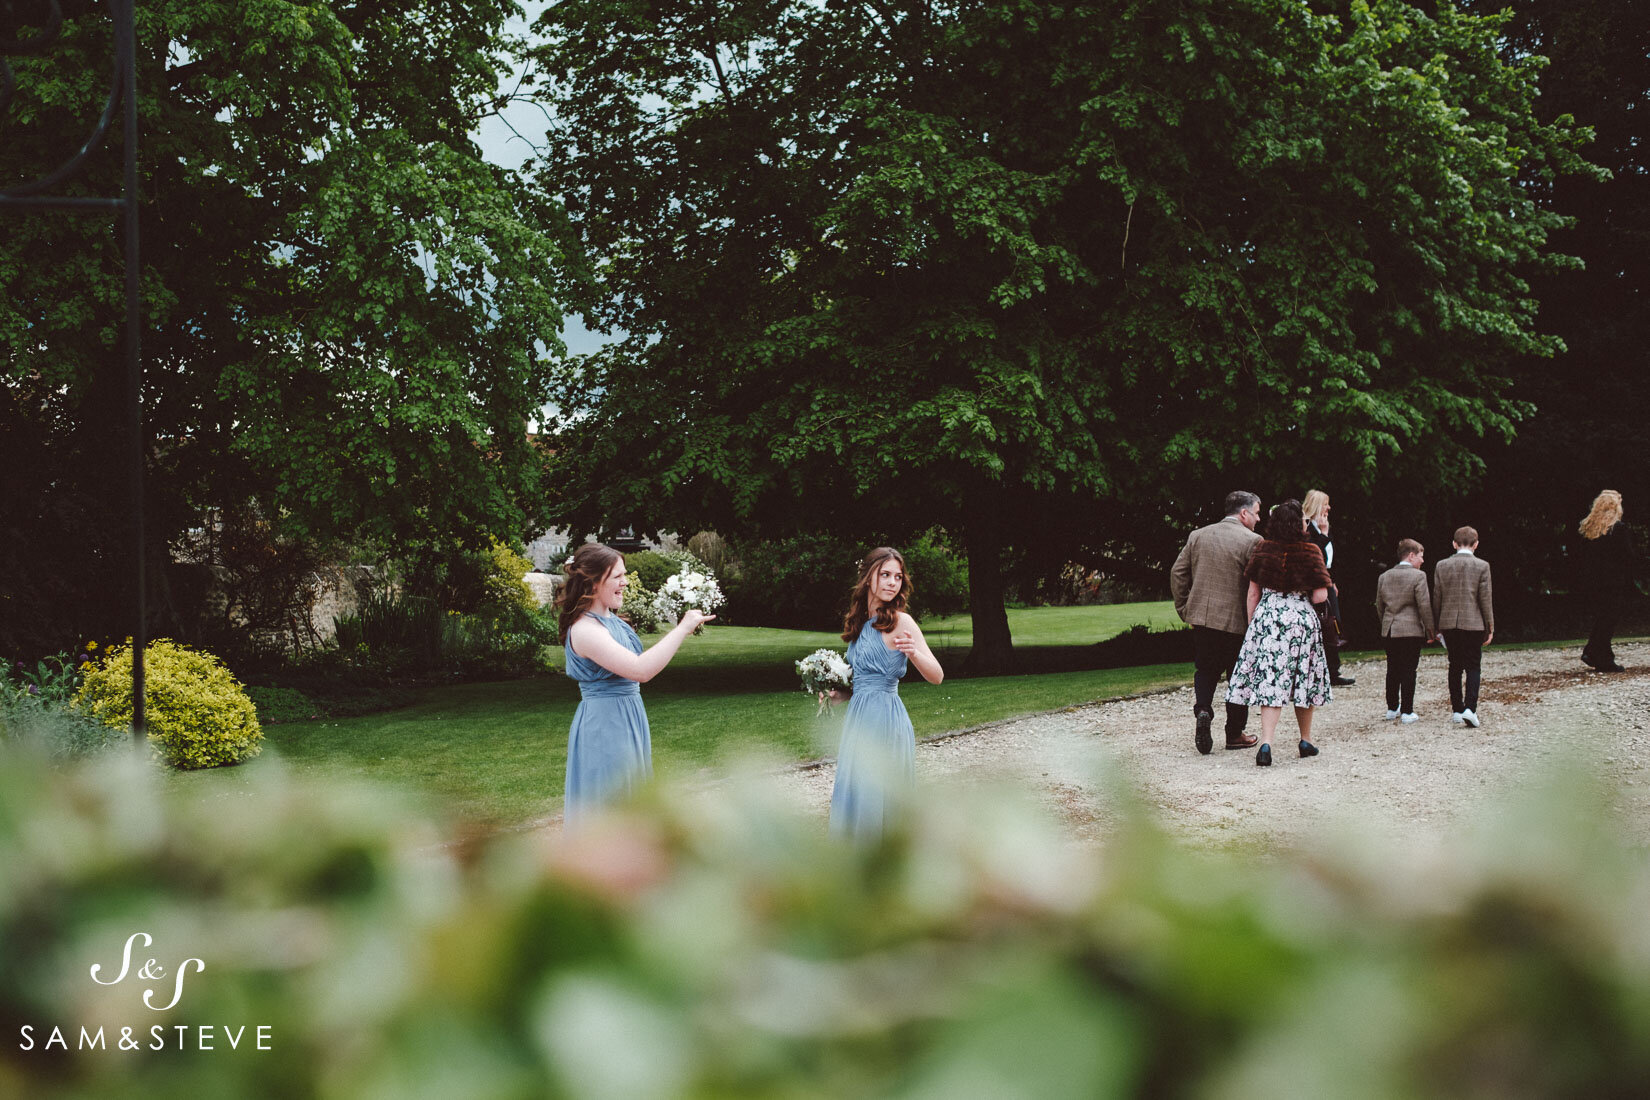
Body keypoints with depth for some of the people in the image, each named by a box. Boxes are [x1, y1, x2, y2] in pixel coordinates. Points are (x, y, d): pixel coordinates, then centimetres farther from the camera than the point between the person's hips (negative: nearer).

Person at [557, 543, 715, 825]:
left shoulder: (611, 620, 9)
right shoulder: (584, 630, -22)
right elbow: (641, 670, -30)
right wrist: (683, 628, -26)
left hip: (627, 723, 10)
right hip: (605, 726, -10)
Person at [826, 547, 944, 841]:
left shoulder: (900, 622, -9)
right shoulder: (860, 622, 13)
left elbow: (937, 676, -15)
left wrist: (914, 653, -33)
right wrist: (839, 695, 10)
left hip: (886, 717, -8)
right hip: (859, 715, 8)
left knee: (876, 800, -6)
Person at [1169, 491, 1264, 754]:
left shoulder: (1198, 536, 7)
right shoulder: (1252, 541, -10)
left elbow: (1177, 574, 7)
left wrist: (1184, 611, 12)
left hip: (1201, 618, 4)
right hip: (1236, 621, -4)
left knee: (1205, 671, 17)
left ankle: (1202, 710, -9)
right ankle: (1235, 733, 16)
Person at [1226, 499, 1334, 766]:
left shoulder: (1263, 548, 1)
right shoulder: (1309, 551, -8)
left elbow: (1253, 594, 4)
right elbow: (1319, 596, -11)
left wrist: (1251, 624, 13)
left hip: (1267, 616, 2)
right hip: (1301, 619, -2)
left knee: (1271, 679, -2)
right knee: (1302, 679, 13)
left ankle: (1266, 743, -17)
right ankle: (1306, 741, 26)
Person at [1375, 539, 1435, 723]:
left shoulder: (1384, 577, 8)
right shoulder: (1418, 576, -10)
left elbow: (1379, 606, 14)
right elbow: (1424, 606, -11)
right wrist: (1430, 629, -2)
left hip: (1389, 631, 5)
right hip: (1411, 630, -5)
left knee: (1392, 671, 14)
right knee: (1408, 672, -1)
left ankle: (1392, 708, 20)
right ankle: (1407, 711, -1)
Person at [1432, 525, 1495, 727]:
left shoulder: (1441, 566, 1)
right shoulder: (1481, 566, -6)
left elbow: (1436, 598, 5)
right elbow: (1485, 599, -6)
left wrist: (1437, 626, 14)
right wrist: (1490, 627, 2)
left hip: (1449, 623, 3)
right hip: (1473, 623, -3)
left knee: (1455, 667, 12)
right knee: (1472, 667, 2)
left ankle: (1457, 710, 14)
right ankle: (1470, 708, -13)